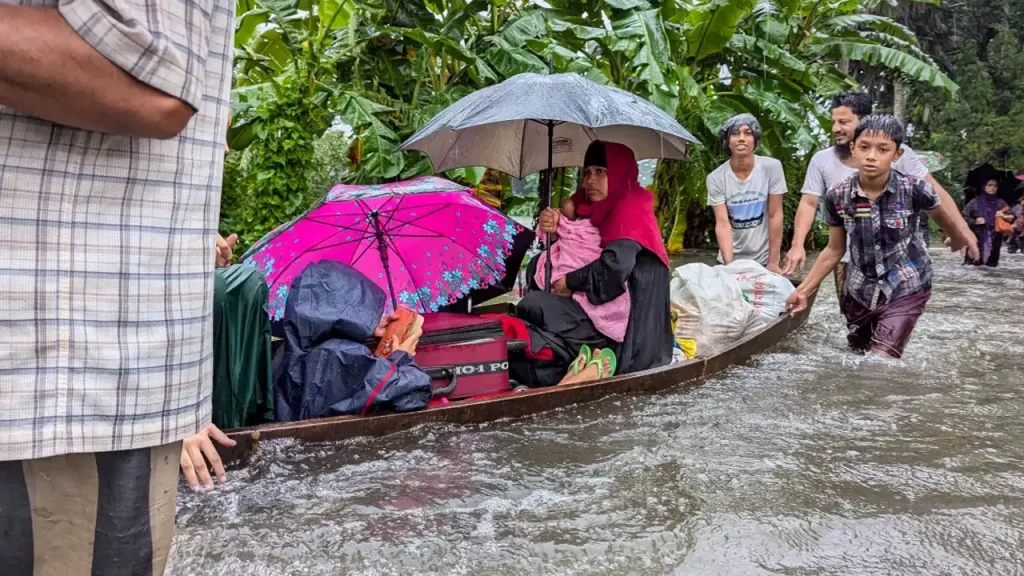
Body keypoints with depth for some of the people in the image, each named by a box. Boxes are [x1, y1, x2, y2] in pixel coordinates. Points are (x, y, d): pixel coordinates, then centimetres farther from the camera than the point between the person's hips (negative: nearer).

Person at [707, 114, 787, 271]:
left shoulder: (771, 167, -10)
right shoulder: (716, 178, -9)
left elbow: (775, 216, -8)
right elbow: (722, 223, -13)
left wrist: (773, 262, -9)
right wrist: (729, 265, -22)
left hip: (764, 260, -1)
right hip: (733, 260, 1)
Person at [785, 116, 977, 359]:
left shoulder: (914, 189, -20)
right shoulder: (837, 196, -14)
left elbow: (941, 216, 4)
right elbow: (834, 250, 0)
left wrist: (958, 239, 23)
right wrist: (804, 289, -5)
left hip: (905, 289, -3)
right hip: (860, 290, 3)